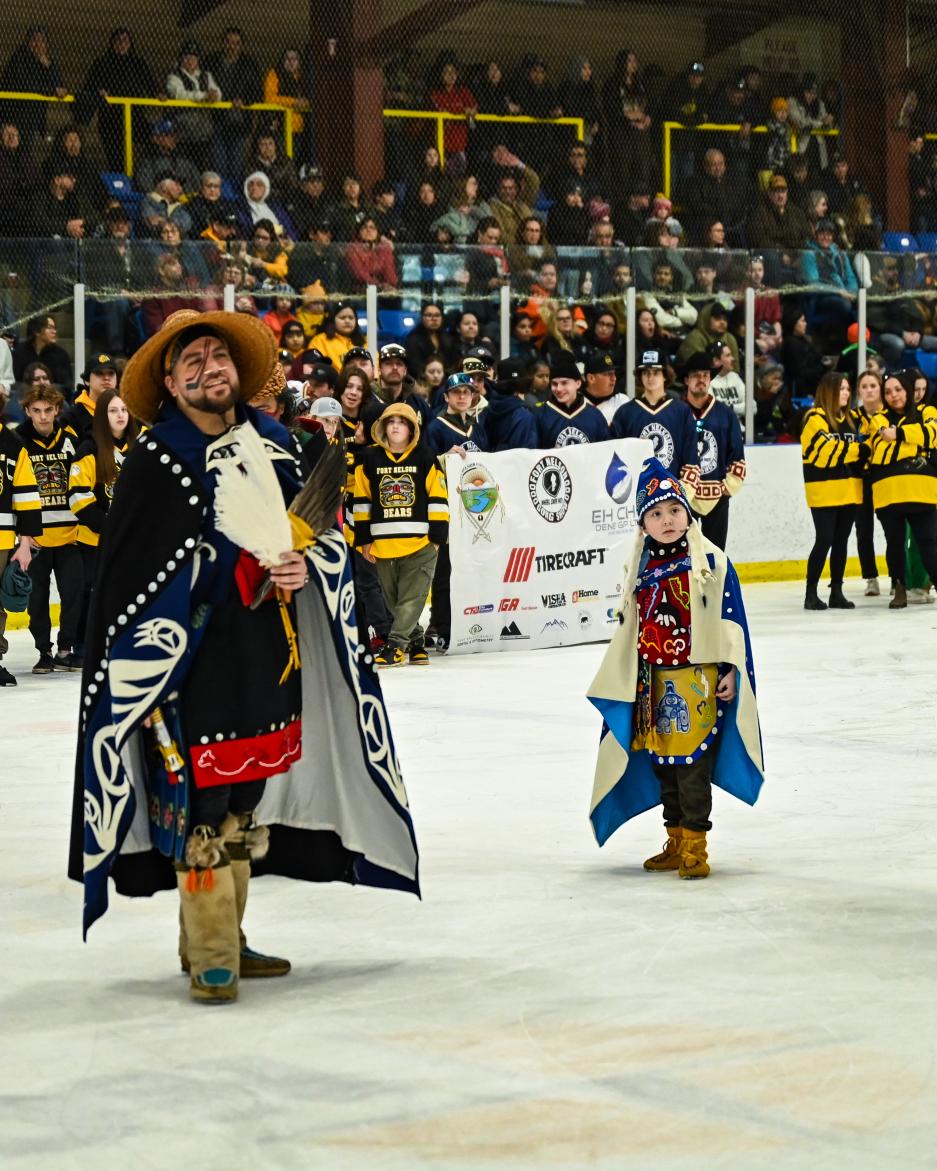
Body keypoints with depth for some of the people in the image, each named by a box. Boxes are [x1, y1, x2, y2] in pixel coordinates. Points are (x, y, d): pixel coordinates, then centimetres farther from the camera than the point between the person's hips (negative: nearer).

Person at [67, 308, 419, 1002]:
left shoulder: (272, 444, 9)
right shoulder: (155, 464, -9)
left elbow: (326, 529, 19)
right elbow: (130, 582, -10)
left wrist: (305, 564, -2)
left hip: (271, 656, 6)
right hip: (198, 666, -6)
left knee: (244, 805, 15)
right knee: (201, 812, -7)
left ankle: (225, 938, 27)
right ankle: (210, 960, 2)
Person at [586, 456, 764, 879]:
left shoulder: (711, 562, -6)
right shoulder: (640, 569, 10)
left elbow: (730, 618, -6)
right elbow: (627, 627, 17)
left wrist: (730, 670, -10)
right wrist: (623, 682, 17)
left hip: (697, 677, -6)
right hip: (653, 680, 6)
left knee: (692, 764, -5)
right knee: (661, 763, 12)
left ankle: (695, 845, 2)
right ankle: (676, 842, 23)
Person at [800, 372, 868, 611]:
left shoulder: (850, 418, 15)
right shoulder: (815, 418, -8)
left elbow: (860, 448, 16)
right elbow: (827, 450, -19)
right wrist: (860, 449, -16)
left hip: (849, 491, 7)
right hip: (824, 491, -7)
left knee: (841, 541, 9)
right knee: (824, 541, -7)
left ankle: (836, 591, 15)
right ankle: (811, 593, 1)